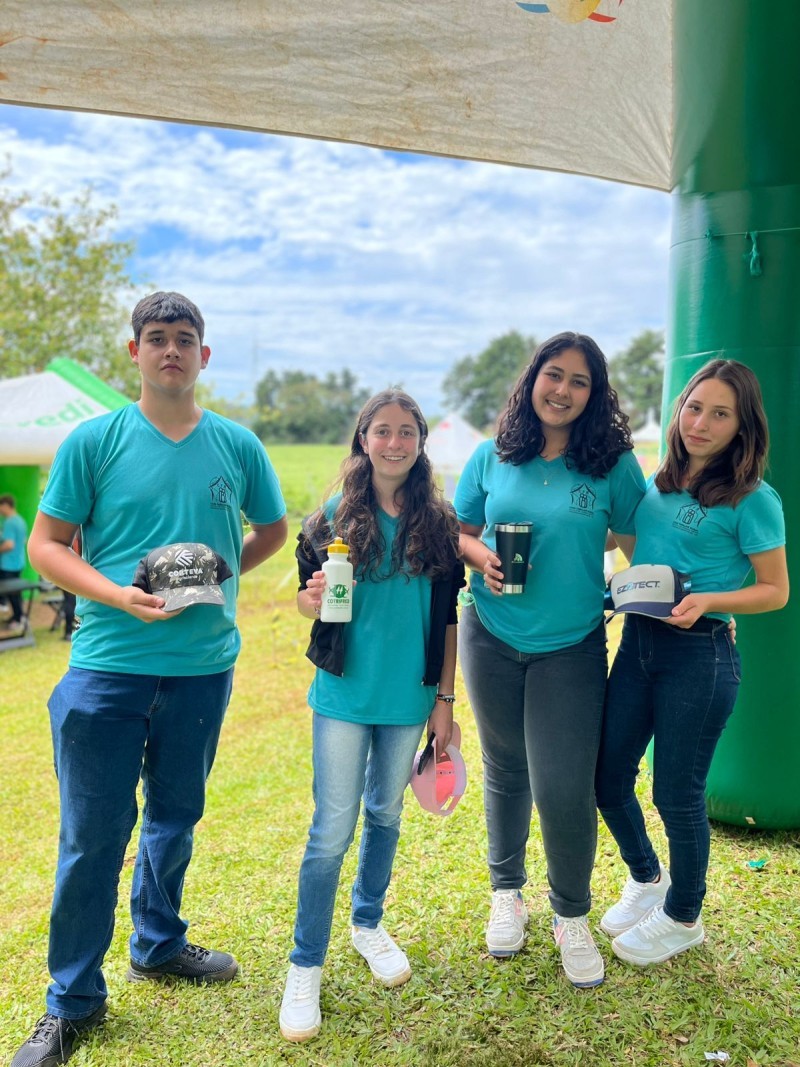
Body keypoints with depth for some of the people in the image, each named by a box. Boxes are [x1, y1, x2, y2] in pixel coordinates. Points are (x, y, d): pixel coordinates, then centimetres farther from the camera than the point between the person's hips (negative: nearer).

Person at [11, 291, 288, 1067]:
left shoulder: (236, 446, 3)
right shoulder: (95, 440, -3)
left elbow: (273, 530, 17)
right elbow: (46, 544, -3)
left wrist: (221, 572, 2)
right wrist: (117, 596, -17)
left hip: (203, 666, 3)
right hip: (107, 666, -3)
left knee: (175, 818, 19)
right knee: (92, 835, 4)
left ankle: (158, 945, 41)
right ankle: (72, 1001, 21)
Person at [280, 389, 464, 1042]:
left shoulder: (439, 522, 0)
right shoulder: (337, 517, -5)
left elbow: (447, 619, 5)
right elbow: (307, 600, 1)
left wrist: (445, 698, 4)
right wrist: (313, 600, -22)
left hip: (410, 698, 2)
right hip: (344, 695, -2)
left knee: (385, 816, 17)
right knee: (333, 830, 1)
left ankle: (369, 924, 40)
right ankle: (306, 966, 16)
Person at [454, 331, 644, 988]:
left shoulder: (614, 465, -6)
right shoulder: (492, 458, -1)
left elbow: (638, 545, 0)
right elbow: (459, 533, 7)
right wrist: (482, 558, -12)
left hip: (571, 648, -2)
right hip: (492, 639, 2)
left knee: (564, 788, -5)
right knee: (506, 773, 17)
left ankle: (572, 916, 22)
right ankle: (507, 892, 40)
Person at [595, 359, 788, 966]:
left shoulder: (752, 499, -9)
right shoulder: (659, 483, 9)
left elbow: (775, 591, -7)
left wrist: (706, 602, -21)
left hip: (700, 654, -6)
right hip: (638, 642, 6)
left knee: (677, 793, 5)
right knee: (608, 775, 12)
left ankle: (682, 917, 30)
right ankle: (646, 878, 39)